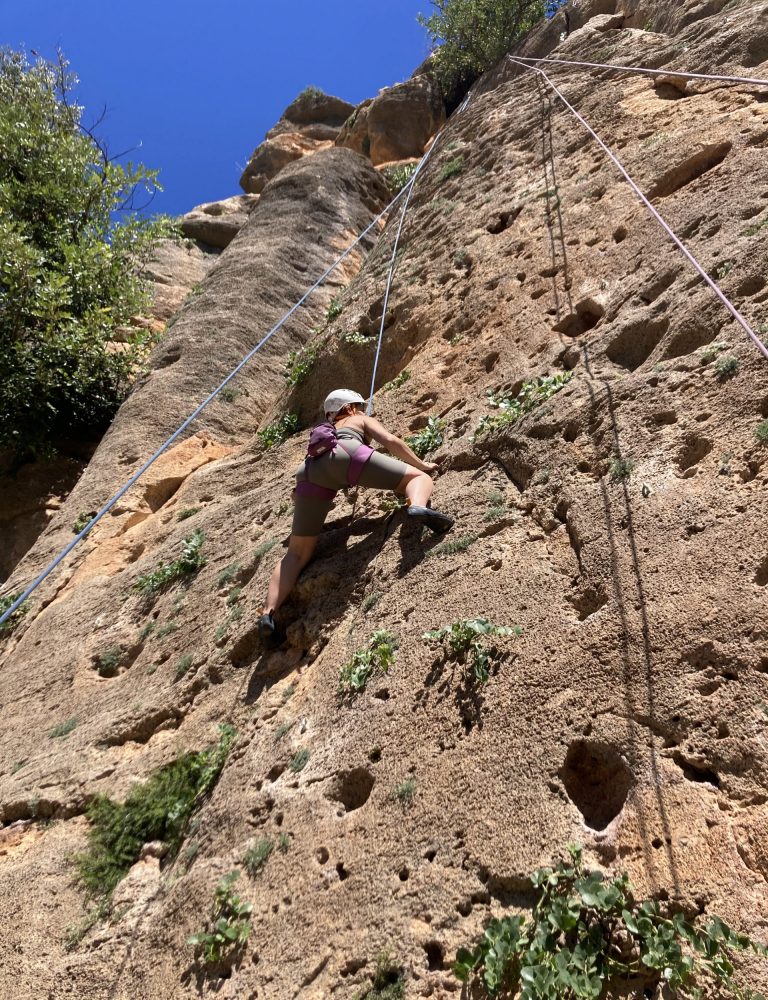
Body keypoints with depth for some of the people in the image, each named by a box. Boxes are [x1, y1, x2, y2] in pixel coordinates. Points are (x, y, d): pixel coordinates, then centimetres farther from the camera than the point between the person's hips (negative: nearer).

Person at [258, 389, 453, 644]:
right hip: (345, 453, -4)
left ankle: (268, 613, -6)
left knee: (296, 554, 10)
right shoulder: (362, 420, 36)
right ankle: (418, 507, -27)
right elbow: (390, 441, 15)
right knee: (418, 477, 8)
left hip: (311, 471, 4)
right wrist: (421, 464, 26)